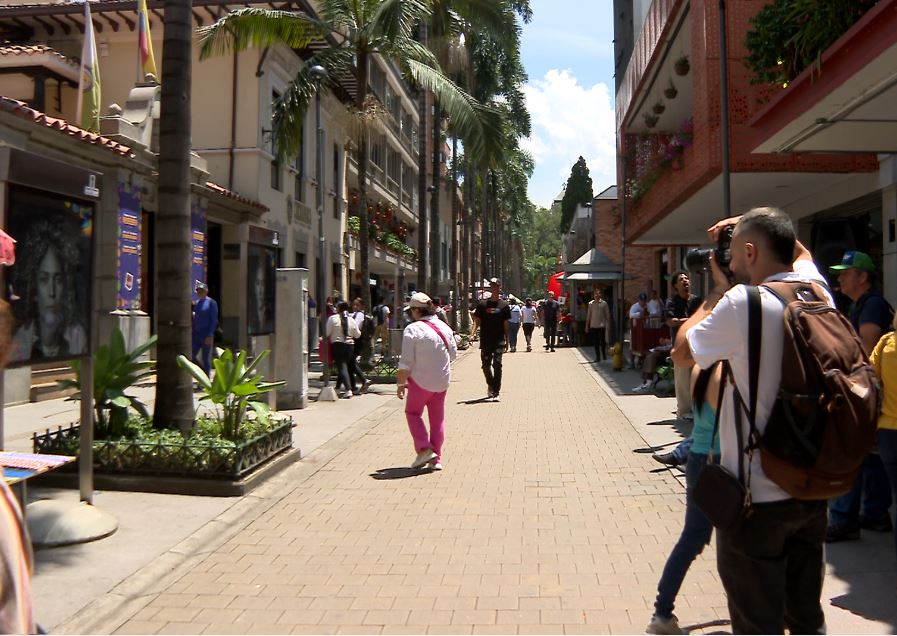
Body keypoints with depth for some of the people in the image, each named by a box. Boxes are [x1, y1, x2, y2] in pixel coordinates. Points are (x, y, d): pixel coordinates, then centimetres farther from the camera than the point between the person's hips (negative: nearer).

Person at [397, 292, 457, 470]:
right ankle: (436, 459, 17)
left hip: (420, 381, -5)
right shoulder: (445, 327, 4)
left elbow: (406, 362, -15)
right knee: (438, 418, 14)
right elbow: (453, 353, 14)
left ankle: (424, 450, -1)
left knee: (413, 413, 14)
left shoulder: (412, 329, -15)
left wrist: (400, 383, -6)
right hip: (442, 381, 5)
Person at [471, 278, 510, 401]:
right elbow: (477, 321, 3)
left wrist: (506, 341, 7)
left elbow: (506, 324, 7)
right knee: (486, 365, 9)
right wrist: (473, 333, -14)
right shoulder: (482, 304, 3)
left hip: (499, 341, -1)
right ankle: (490, 385, 34)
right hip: (485, 340, 1)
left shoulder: (504, 305, 3)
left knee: (497, 365, -8)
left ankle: (496, 393, -5)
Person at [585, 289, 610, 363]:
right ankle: (598, 357, 12)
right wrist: (587, 326, 8)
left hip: (602, 325, -2)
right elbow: (588, 315, 9)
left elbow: (607, 314, 4)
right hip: (593, 325, 2)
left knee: (602, 341, -2)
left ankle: (604, 356, 14)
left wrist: (609, 324, 0)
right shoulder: (591, 303, 6)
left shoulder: (604, 303, 1)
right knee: (596, 342, 5)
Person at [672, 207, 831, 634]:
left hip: (757, 497, -7)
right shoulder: (816, 293, 1)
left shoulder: (743, 303, -20)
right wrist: (747, 225, 16)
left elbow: (682, 353, -6)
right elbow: (798, 250, 25)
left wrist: (719, 290, 2)